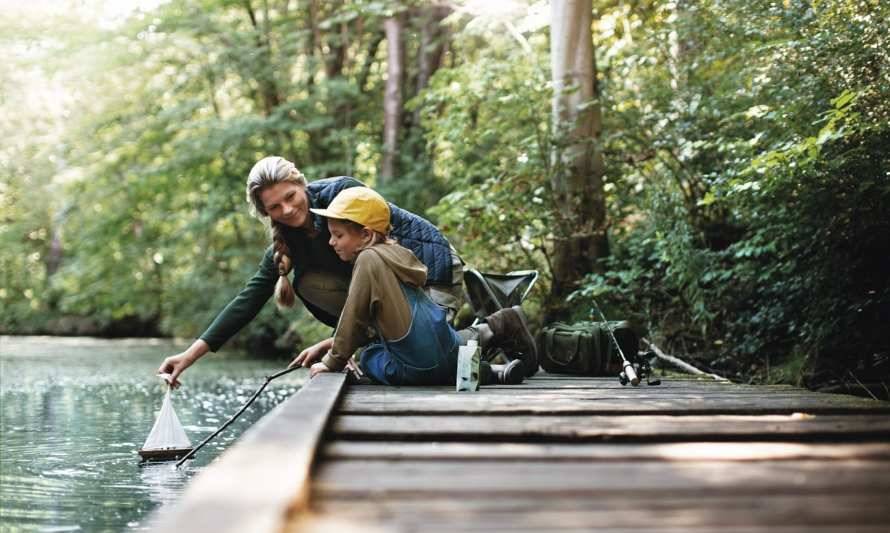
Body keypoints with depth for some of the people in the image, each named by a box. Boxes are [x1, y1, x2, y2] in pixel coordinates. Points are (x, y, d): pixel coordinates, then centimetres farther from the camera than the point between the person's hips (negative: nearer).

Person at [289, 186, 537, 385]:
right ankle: (496, 330, 11)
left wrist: (332, 362, 4)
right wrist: (327, 345, 20)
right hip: (448, 349, 9)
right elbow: (368, 324, 21)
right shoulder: (394, 252, 16)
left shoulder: (368, 259, -11)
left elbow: (354, 318, -8)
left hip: (418, 368, -9)